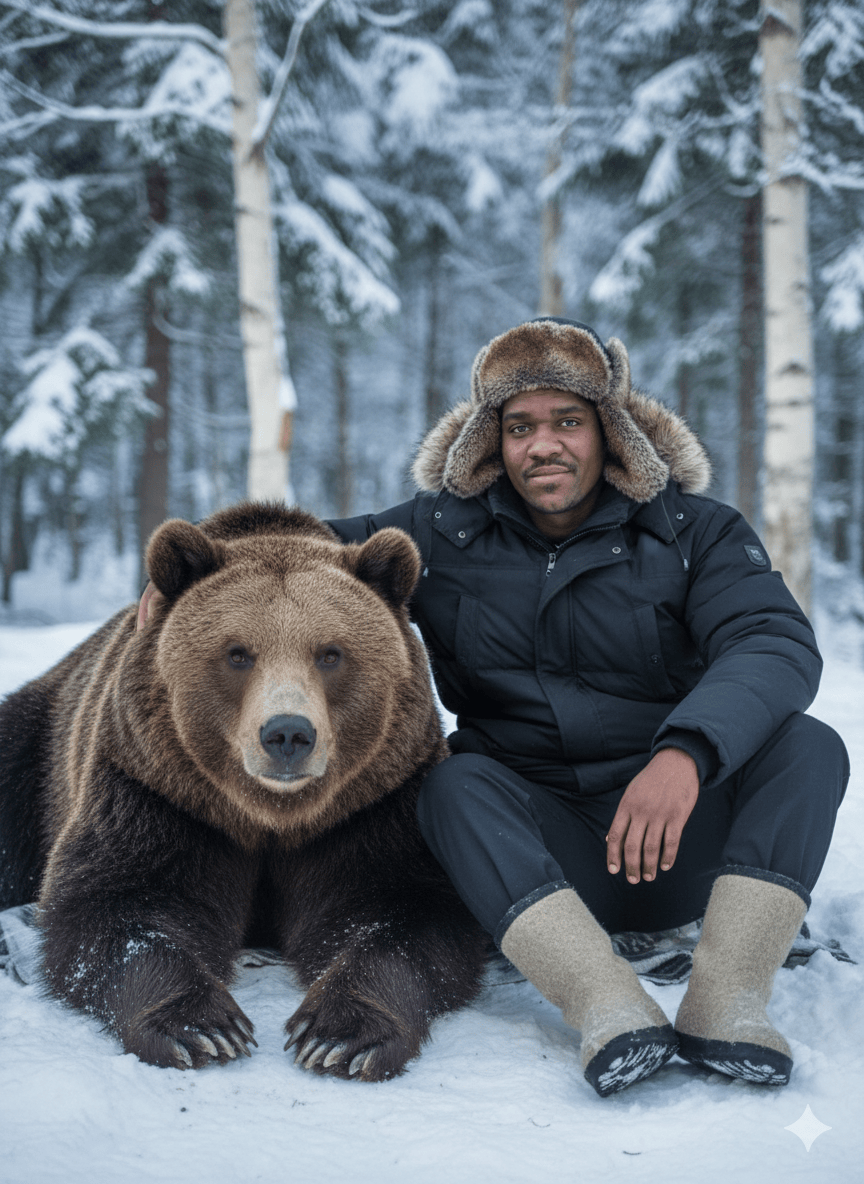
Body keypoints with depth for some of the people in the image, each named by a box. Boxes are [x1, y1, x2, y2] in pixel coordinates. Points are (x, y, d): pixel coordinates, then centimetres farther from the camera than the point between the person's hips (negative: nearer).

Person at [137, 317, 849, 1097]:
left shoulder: (694, 531, -2)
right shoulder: (445, 532, 5)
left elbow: (779, 644, -19)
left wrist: (685, 752, -38)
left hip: (688, 837, 0)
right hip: (535, 847, 1)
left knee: (807, 746, -24)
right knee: (455, 783, -29)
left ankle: (726, 1002, -39)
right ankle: (607, 1008, -45)